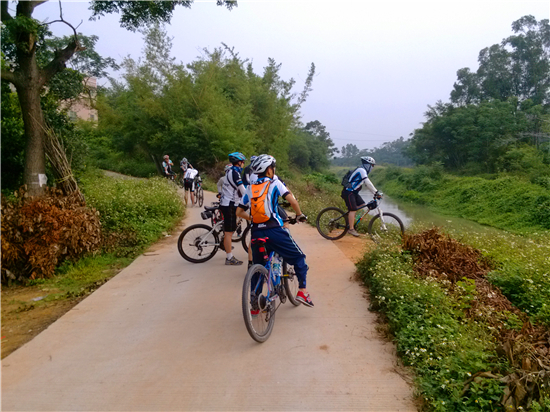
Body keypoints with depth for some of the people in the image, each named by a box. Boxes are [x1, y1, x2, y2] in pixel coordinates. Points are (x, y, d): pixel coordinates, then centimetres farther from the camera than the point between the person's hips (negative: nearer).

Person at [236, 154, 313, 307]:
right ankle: (302, 291, 2)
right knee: (299, 257, 12)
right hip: (274, 230, -4)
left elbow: (239, 211, 15)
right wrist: (300, 215, 7)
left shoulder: (250, 188, 14)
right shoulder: (275, 183, 2)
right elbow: (292, 201, -9)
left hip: (256, 231, 5)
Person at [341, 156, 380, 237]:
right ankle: (351, 229, -10)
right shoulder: (361, 170, -15)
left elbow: (367, 184, 18)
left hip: (353, 192, 10)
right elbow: (368, 183, -24)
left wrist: (375, 193, 10)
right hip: (348, 192, -10)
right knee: (353, 209, -12)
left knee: (362, 204, 6)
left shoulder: (363, 171, 17)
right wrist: (376, 192, -25)